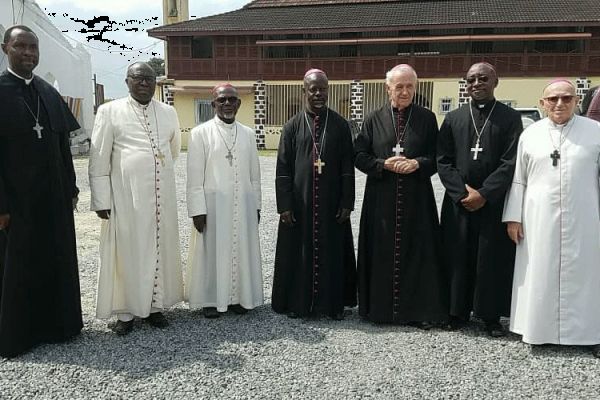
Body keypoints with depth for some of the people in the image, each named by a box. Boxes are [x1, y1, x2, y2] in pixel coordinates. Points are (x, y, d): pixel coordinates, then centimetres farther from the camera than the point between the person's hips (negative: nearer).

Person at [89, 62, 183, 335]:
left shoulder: (168, 113, 8)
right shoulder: (110, 112, -2)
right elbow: (99, 159, -4)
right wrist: (101, 200, -8)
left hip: (162, 197, 4)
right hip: (125, 197, -3)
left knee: (160, 250, 9)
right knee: (126, 252, 3)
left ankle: (155, 305, 23)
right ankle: (125, 312, 16)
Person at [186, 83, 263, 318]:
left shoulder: (248, 134, 7)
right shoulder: (200, 133, -3)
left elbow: (254, 174, 10)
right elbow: (194, 176, -6)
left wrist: (256, 206, 8)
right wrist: (197, 209, -10)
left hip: (243, 206, 3)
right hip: (212, 205, -3)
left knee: (241, 250, 9)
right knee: (212, 252, 5)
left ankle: (238, 296, 24)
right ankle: (210, 300, 19)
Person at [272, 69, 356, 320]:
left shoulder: (340, 125, 3)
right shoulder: (293, 126, 2)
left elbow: (347, 167, 2)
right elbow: (283, 169, 0)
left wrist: (346, 203, -4)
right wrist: (284, 205, -6)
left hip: (331, 203, 0)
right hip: (300, 203, 0)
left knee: (332, 252, 7)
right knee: (299, 252, 6)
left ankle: (333, 302, 20)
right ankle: (297, 302, 20)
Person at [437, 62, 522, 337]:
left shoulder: (510, 118, 1)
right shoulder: (453, 118, 8)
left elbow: (511, 162, -6)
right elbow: (443, 160, 3)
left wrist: (484, 194, -14)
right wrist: (462, 192, -9)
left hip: (494, 204, -2)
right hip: (458, 203, 2)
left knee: (493, 260, 3)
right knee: (458, 258, 6)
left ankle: (491, 316, 17)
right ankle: (458, 311, 19)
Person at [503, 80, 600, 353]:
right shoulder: (529, 135, 5)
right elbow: (518, 180, 6)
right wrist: (513, 217, 1)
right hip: (539, 221, 1)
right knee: (541, 276, 7)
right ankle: (540, 329, 21)